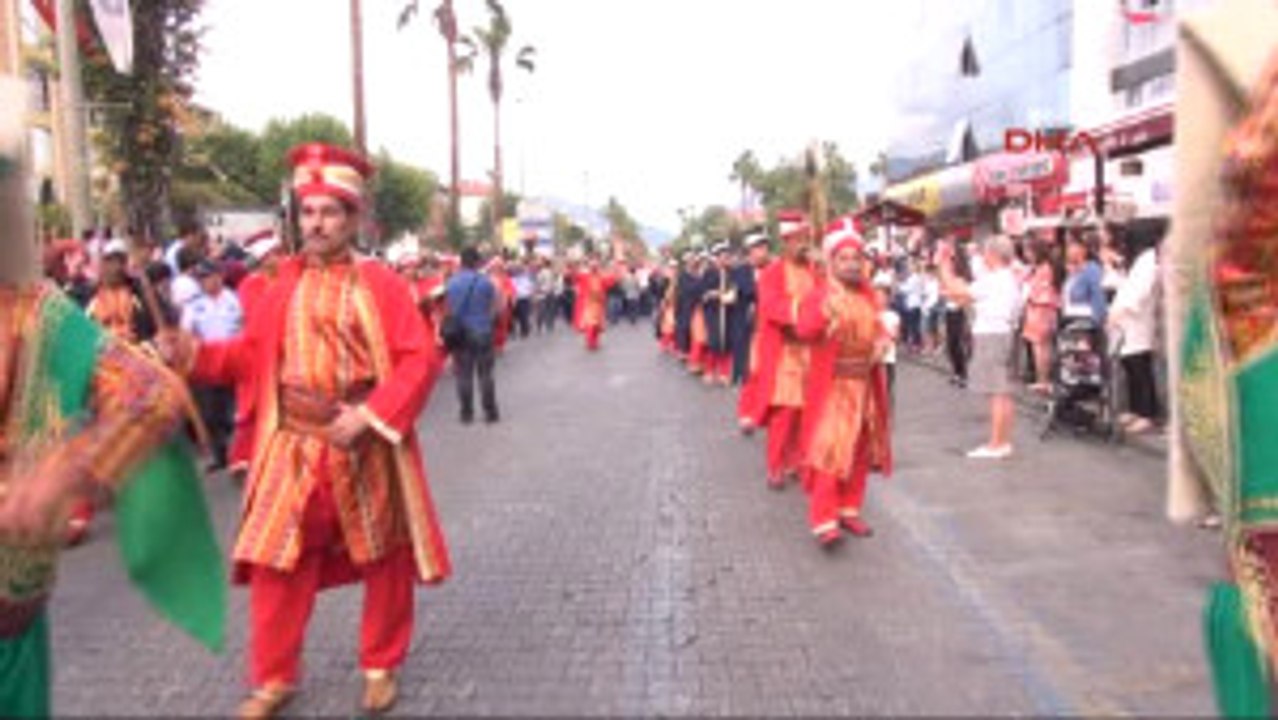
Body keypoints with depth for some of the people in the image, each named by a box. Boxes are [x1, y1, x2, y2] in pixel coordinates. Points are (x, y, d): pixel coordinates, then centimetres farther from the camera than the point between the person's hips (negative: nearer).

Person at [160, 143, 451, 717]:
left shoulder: (381, 283, -6)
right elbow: (255, 354, 11)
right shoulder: (284, 286, 4)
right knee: (276, 561, 5)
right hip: (294, 447, 3)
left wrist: (368, 414, -20)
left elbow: (418, 359, -11)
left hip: (367, 446, -2)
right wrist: (197, 354, -6)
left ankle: (381, 668, 29)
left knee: (384, 561, 9)